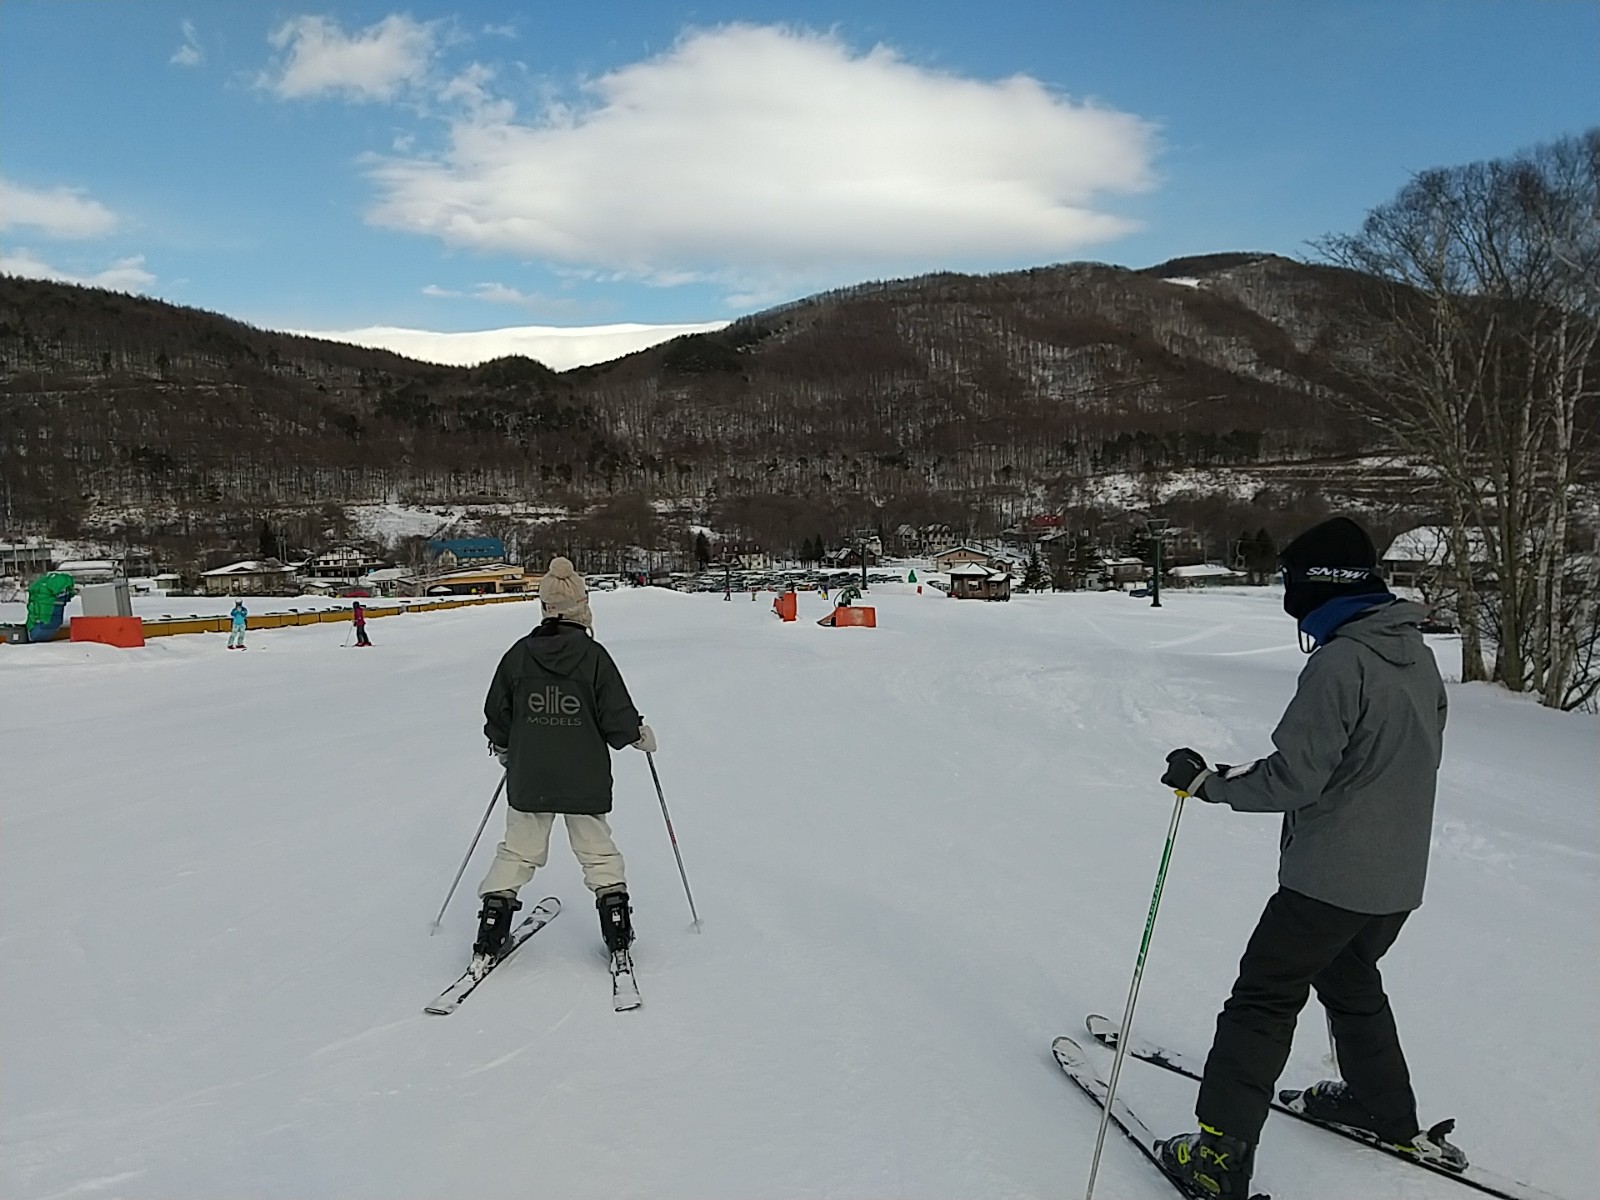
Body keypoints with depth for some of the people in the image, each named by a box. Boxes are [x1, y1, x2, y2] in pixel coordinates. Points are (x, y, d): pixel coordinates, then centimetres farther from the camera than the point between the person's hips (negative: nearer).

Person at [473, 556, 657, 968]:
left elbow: (497, 714, 5)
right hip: (585, 779, -2)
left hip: (528, 779, 2)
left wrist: (503, 748, 24)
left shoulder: (519, 654, -3)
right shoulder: (594, 655, -11)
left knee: (517, 851, 13)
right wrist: (641, 736, 12)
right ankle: (617, 932, 13)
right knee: (597, 851, 12)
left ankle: (490, 937, 12)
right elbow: (618, 717, -8)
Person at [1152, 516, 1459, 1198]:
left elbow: (1293, 778, -23)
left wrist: (1206, 780, -11)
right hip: (1399, 878, 8)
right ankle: (1388, 1114, 45)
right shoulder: (1418, 654, 4)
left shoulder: (1339, 663, -23)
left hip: (1329, 878, -8)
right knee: (1350, 981, 29)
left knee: (1263, 1001, 1)